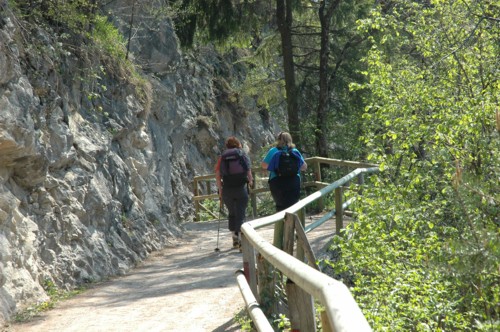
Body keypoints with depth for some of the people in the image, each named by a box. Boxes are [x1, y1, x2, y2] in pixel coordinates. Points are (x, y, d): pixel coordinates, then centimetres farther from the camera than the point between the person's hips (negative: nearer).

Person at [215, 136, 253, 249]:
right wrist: (250, 182, 16)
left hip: (227, 189, 1)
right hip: (241, 188, -1)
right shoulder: (243, 155, 3)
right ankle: (240, 238, -8)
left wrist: (220, 190, 6)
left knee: (231, 214, 17)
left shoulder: (222, 157, 5)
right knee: (240, 214, 1)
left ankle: (235, 238, 16)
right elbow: (249, 173, -1)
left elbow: (217, 175, 0)